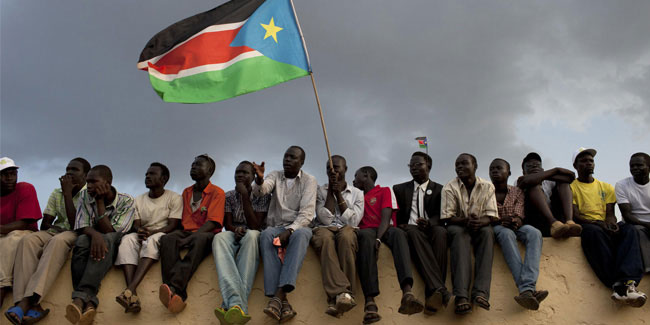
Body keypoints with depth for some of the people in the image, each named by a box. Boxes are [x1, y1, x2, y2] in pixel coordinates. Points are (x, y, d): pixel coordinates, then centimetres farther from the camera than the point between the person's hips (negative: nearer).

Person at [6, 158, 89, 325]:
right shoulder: (56, 194, 18)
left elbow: (75, 224, -10)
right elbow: (45, 225, 13)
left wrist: (67, 193, -9)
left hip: (77, 235, -5)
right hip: (54, 232, 5)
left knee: (58, 241, -39)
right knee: (28, 240, -28)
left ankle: (27, 302, -50)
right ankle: (32, 305, -45)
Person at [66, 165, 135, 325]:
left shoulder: (126, 202, -8)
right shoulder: (85, 196, 2)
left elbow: (109, 231, -16)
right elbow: (81, 227, -7)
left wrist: (100, 201, -18)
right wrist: (94, 234, -30)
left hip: (114, 247, -2)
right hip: (91, 242, 3)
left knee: (107, 239, -37)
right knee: (82, 240, -33)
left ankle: (80, 297, -52)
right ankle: (88, 302, -50)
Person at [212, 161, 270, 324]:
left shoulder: (262, 196, 4)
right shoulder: (229, 196, 13)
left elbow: (255, 226, -7)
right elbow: (227, 225, 3)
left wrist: (245, 195, -12)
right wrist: (235, 229, -22)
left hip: (252, 238, -2)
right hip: (234, 236, 2)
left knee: (251, 235, -40)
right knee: (219, 237, -35)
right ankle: (235, 303, -57)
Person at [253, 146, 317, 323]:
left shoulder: (309, 181, 4)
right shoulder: (275, 176, 12)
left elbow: (307, 213, -7)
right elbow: (260, 190, -10)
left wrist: (289, 231, -23)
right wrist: (259, 179, -34)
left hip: (298, 227, -2)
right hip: (276, 227, 2)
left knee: (301, 234, -37)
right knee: (266, 235, -33)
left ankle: (279, 294, -50)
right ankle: (282, 301, -46)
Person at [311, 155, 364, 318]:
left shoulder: (357, 193, 16)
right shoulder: (320, 191, 15)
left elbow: (353, 221, 0)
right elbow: (326, 219, -1)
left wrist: (338, 193, 0)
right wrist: (331, 190, 1)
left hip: (346, 230, 0)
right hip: (324, 230, 0)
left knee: (346, 235, -39)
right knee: (325, 237, -39)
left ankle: (335, 298, -45)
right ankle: (342, 293, -54)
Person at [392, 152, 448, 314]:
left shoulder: (439, 190, 18)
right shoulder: (400, 189, 22)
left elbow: (441, 216, 5)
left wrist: (429, 223, -18)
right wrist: (399, 226, -8)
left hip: (432, 230, 0)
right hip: (409, 231, 0)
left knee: (440, 231, -36)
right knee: (414, 232, -37)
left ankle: (432, 293, -49)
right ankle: (440, 290, -55)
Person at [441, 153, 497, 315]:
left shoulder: (487, 187, 2)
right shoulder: (449, 188, -2)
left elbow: (490, 216, -5)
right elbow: (448, 217, -9)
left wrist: (479, 222, -28)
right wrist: (465, 221, -28)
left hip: (480, 226, 2)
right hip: (458, 226, -1)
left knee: (487, 232, -33)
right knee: (459, 234, -36)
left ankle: (481, 292, -45)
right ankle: (461, 296, -51)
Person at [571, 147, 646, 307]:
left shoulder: (606, 187, 25)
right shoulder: (570, 187, 12)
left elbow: (610, 213, 13)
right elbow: (574, 214, -1)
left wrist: (611, 222, -14)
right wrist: (597, 223, -20)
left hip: (605, 227, 4)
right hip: (584, 226, -4)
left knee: (629, 230, -31)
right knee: (595, 232, -41)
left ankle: (625, 283, -55)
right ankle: (617, 283, -54)